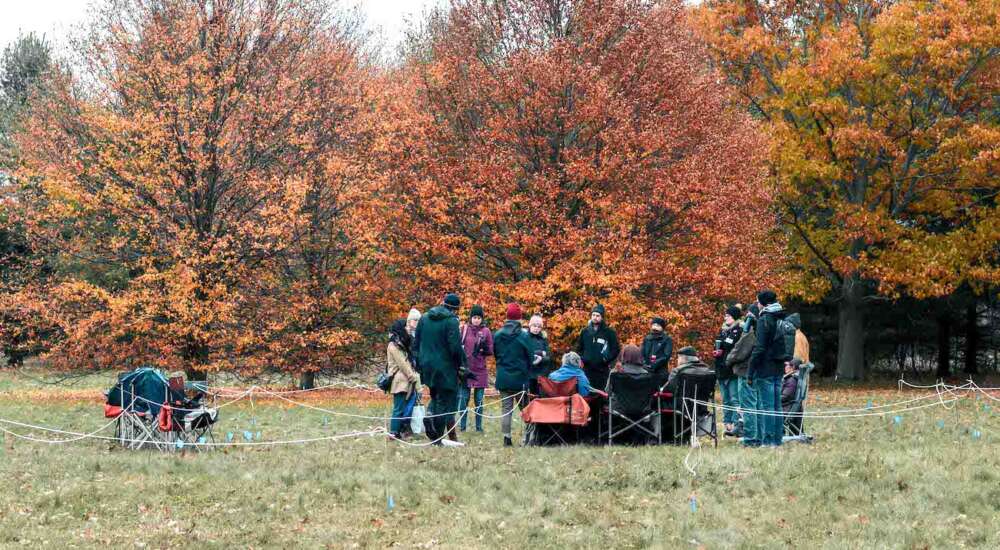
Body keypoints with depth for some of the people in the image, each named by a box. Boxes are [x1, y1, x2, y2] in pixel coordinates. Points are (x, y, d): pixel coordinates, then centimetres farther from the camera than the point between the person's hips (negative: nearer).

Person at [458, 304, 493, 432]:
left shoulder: (486, 331, 4)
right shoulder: (464, 329, 3)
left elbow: (491, 351, 5)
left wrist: (484, 348, -16)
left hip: (480, 369, 1)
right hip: (465, 368, -1)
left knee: (479, 399, 5)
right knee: (464, 397, 0)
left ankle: (479, 425, 11)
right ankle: (462, 424, 6)